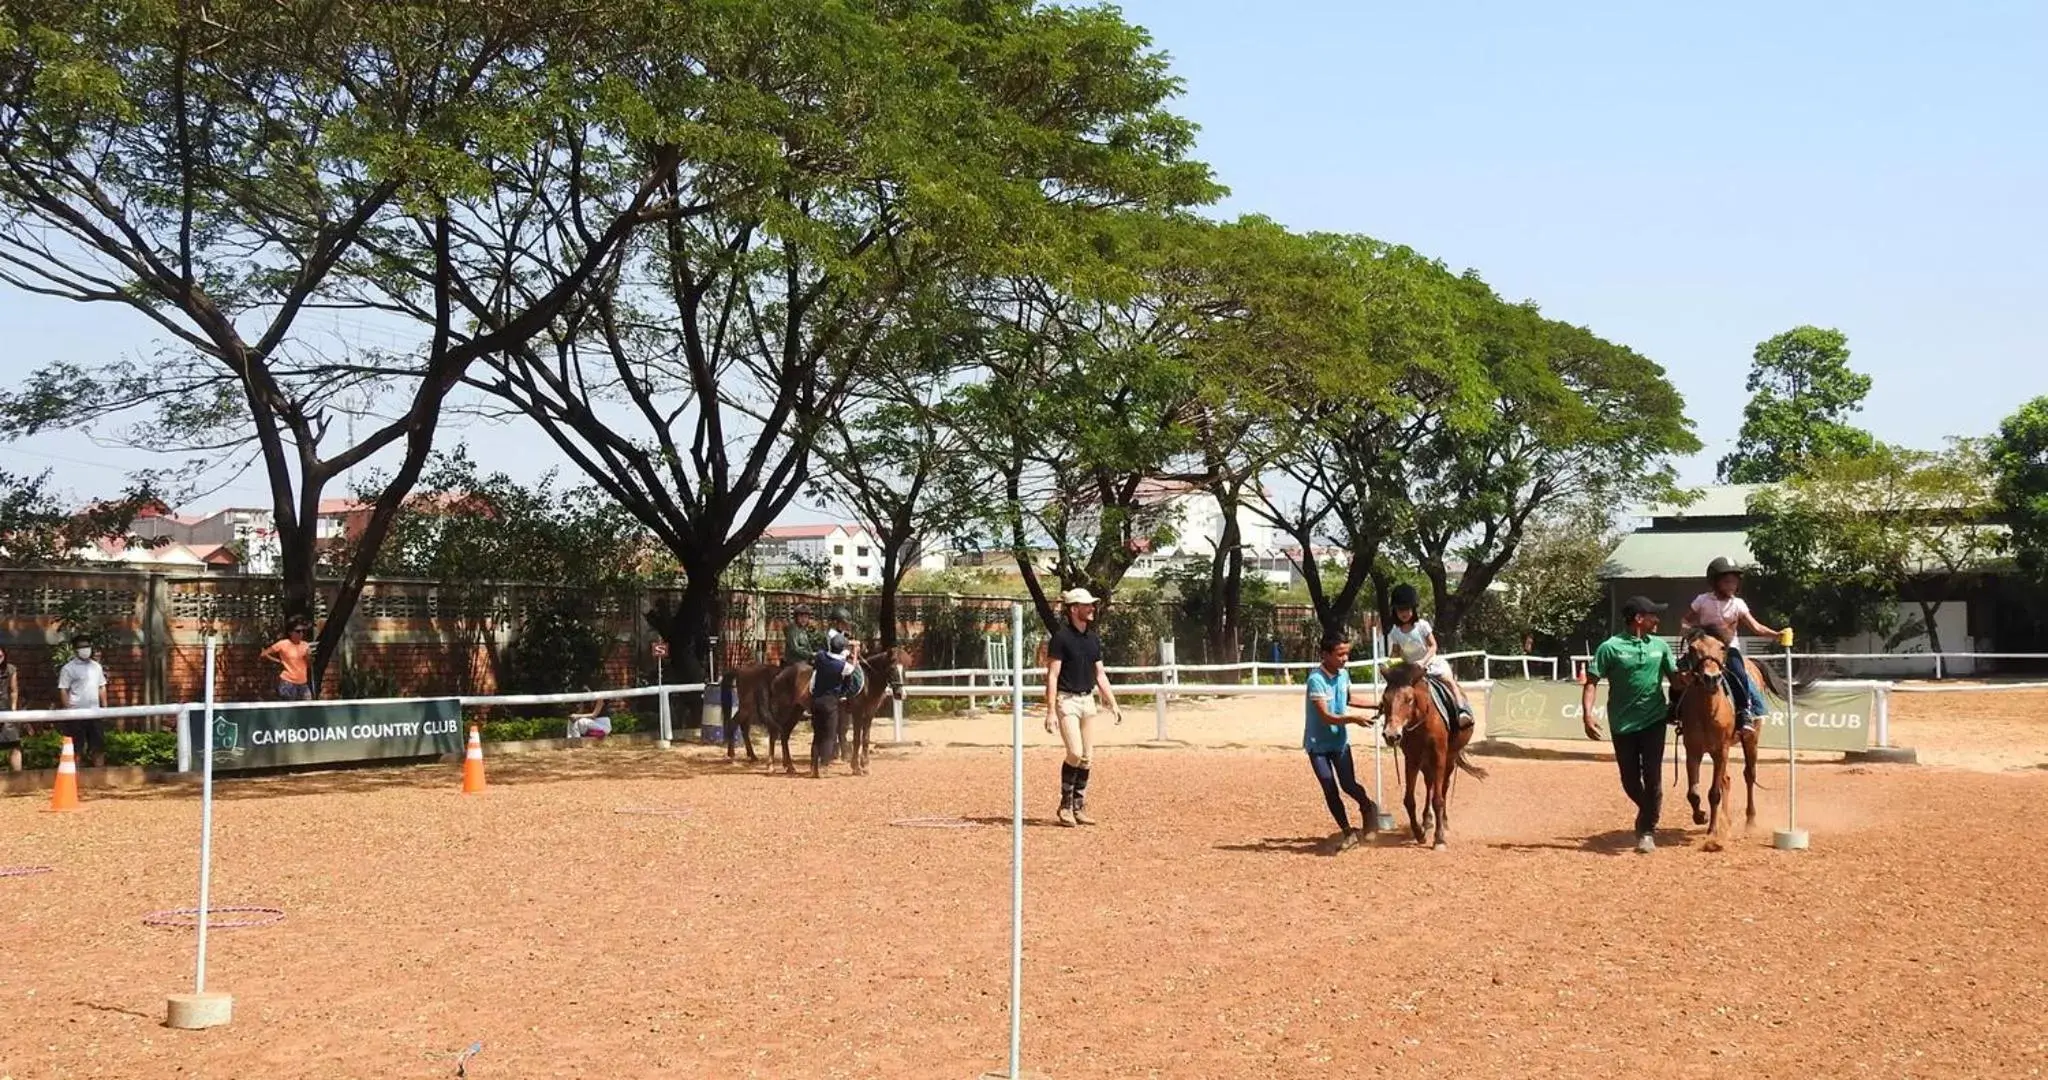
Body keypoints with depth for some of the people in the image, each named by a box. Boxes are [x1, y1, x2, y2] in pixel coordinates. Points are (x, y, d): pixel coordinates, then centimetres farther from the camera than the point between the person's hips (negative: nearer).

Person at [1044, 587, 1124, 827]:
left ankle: (1079, 808, 15)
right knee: (1075, 753, -16)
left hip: (1088, 699, 7)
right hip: (1067, 700, -7)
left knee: (1087, 758, 6)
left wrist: (1113, 704, 10)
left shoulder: (1094, 638, 10)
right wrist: (1051, 712, -19)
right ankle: (1065, 806, 0)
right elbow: (1052, 676, -13)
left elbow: (1100, 675, 17)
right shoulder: (1061, 637, -11)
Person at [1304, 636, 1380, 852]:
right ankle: (1348, 832, 12)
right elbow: (1326, 717, -27)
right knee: (1330, 790, -2)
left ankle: (1368, 807, 23)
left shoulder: (1344, 674, -2)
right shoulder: (1316, 679, -23)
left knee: (1348, 784, -7)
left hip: (1340, 740, 4)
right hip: (1318, 744, -4)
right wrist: (1353, 719, -38)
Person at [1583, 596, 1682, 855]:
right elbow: (1591, 682, -10)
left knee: (1652, 776, -4)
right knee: (1630, 780, 8)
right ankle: (1645, 812, 35)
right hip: (1622, 724, -2)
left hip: (1653, 721, 2)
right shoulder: (1611, 647, -8)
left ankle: (1648, 829, 6)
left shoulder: (1660, 646, 5)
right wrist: (1587, 715, -21)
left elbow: (1675, 677, 14)